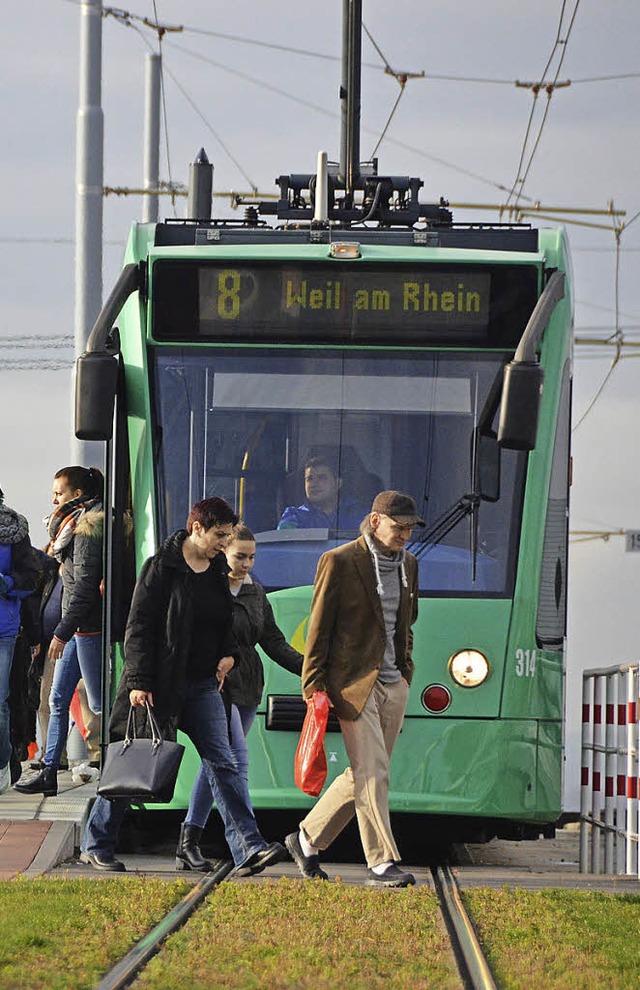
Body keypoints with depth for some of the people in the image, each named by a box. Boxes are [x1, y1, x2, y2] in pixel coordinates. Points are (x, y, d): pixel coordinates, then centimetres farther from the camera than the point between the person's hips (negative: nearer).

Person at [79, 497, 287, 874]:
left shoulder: (219, 571, 12)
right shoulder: (162, 568, -8)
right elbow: (138, 627, -10)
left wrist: (229, 653, 5)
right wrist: (138, 682, -16)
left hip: (203, 684, 6)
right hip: (160, 685, -6)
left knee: (223, 762, -6)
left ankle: (248, 848, -12)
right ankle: (96, 845, 15)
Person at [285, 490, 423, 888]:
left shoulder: (408, 564, 13)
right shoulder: (340, 562, -7)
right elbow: (319, 626, -7)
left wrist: (406, 671, 18)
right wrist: (314, 685, -10)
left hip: (394, 683, 7)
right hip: (354, 681, -7)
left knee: (363, 775, 9)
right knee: (372, 773, -11)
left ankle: (308, 839, 23)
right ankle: (382, 862, -10)